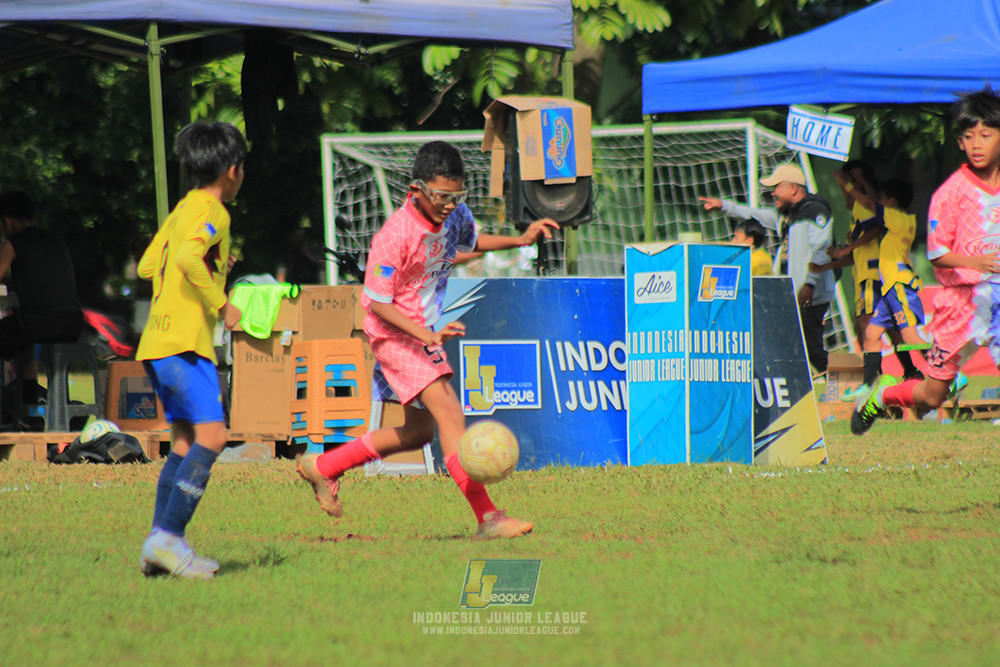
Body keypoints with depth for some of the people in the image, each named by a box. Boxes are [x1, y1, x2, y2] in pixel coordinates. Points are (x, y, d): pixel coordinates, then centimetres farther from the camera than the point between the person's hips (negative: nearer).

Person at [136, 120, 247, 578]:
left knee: (185, 441, 10)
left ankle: (161, 546, 5)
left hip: (160, 342, 10)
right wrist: (221, 304, -17)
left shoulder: (182, 211, 18)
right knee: (211, 434, -15)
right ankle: (167, 537, -23)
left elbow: (147, 266, 23)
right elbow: (188, 259, -26)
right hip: (184, 342, -10)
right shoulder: (211, 213, -9)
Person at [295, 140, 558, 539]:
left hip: (427, 332, 9)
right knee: (449, 413, -21)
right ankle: (487, 517, -26)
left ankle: (322, 467, 29)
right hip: (395, 333, -9)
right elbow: (377, 303, -20)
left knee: (419, 431, 17)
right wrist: (428, 337, -30)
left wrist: (520, 241, 4)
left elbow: (473, 242, 21)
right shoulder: (396, 235, -25)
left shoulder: (454, 216, -4)